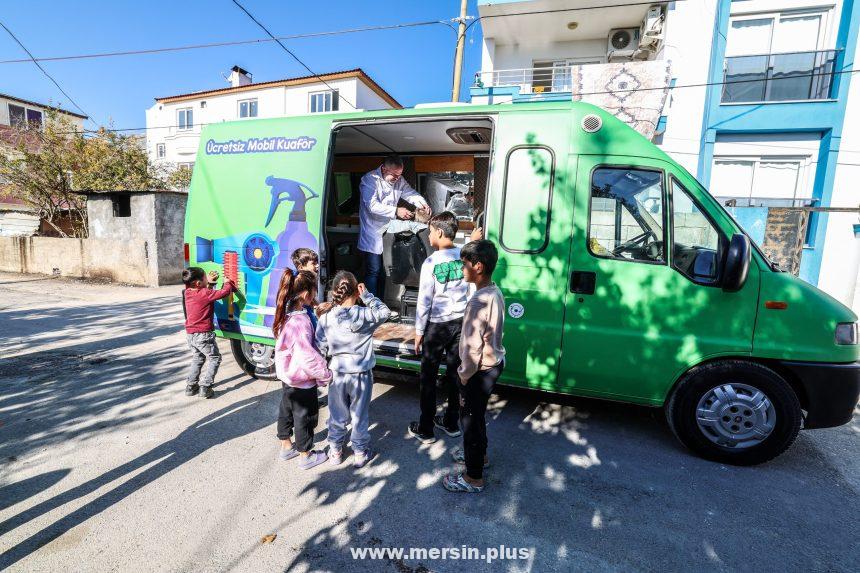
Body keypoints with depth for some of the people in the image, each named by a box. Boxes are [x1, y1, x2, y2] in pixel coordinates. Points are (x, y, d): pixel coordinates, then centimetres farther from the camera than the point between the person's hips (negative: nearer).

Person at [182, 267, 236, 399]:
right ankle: (205, 387, -1)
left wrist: (209, 282, 17)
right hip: (203, 334, -8)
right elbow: (224, 292, -21)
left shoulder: (187, 293, 3)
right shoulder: (206, 294, -20)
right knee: (214, 358, 7)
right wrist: (228, 282, -3)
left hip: (190, 334, 8)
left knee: (197, 358, 25)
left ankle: (190, 386, 25)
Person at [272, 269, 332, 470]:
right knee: (305, 416, 11)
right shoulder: (300, 321, -32)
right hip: (302, 380, -9)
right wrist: (325, 374, -17)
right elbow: (308, 356, -31)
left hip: (287, 376, 9)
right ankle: (306, 456, 30)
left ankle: (286, 447, 45)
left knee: (286, 410, 24)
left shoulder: (287, 314, -3)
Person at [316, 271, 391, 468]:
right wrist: (367, 295, -3)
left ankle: (335, 451, 37)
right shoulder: (365, 315, -18)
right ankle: (360, 453, 31)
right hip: (361, 374, -1)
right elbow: (384, 312, 1)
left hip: (337, 374, 2)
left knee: (337, 415, 20)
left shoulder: (325, 318, -13)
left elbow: (321, 349, -7)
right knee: (360, 415, 16)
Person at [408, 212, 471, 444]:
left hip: (437, 325, -5)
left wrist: (418, 332, -3)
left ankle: (425, 430, 20)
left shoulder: (431, 262, -17)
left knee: (429, 377, 9)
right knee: (455, 373, 16)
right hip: (460, 322, 5)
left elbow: (424, 301, -13)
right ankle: (451, 423, 31)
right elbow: (470, 292, 2)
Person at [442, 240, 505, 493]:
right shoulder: (495, 292, 1)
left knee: (471, 418, 8)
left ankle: (474, 478, 25)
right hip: (494, 363, 9)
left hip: (480, 371, -9)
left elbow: (472, 346, -27)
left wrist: (464, 374, -12)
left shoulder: (478, 302, -29)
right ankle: (479, 454, 48)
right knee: (477, 414, 27)